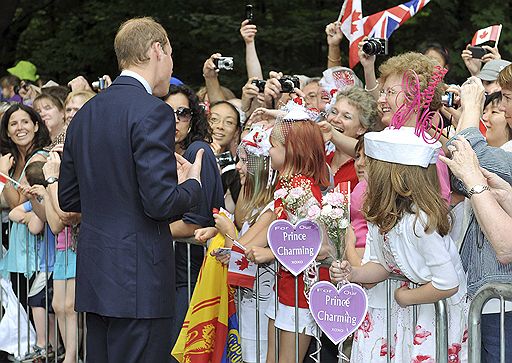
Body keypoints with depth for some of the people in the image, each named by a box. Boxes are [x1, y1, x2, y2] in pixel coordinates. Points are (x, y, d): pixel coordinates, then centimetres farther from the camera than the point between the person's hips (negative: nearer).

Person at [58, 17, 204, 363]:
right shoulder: (153, 113, -14)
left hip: (94, 274, 8)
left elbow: (68, 198, 16)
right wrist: (193, 184, 0)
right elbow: (161, 202, -19)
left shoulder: (85, 113, 11)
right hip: (139, 279, -8)